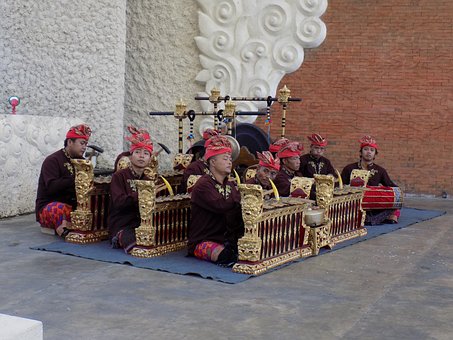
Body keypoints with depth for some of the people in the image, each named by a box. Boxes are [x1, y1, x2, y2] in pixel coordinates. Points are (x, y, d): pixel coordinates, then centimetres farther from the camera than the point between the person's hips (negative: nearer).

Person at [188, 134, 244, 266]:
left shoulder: (230, 185, 17)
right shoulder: (203, 185, -10)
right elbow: (220, 206, -26)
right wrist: (241, 197, -16)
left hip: (226, 239, 8)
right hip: (202, 241, -8)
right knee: (228, 256, -37)